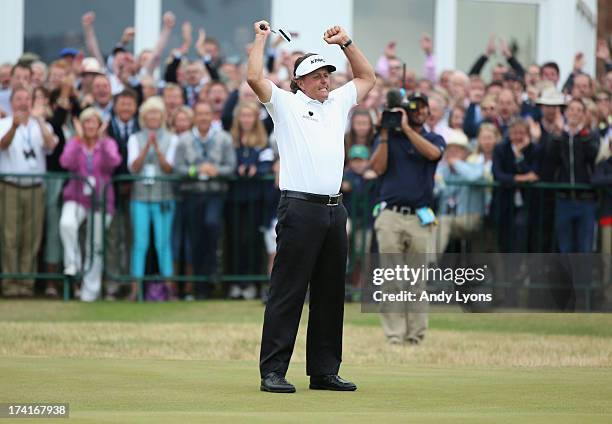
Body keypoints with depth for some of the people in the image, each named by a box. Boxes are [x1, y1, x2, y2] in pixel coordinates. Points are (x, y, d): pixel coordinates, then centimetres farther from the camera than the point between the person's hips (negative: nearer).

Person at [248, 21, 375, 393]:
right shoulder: (286, 104, 2)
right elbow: (255, 77, -11)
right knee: (288, 293, -7)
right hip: (300, 208, -7)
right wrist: (261, 38, -1)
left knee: (331, 295, 9)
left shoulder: (338, 103, 19)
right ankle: (273, 372, -8)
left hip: (334, 210, 7)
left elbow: (367, 78, 30)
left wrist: (346, 42, 21)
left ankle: (324, 371, 14)